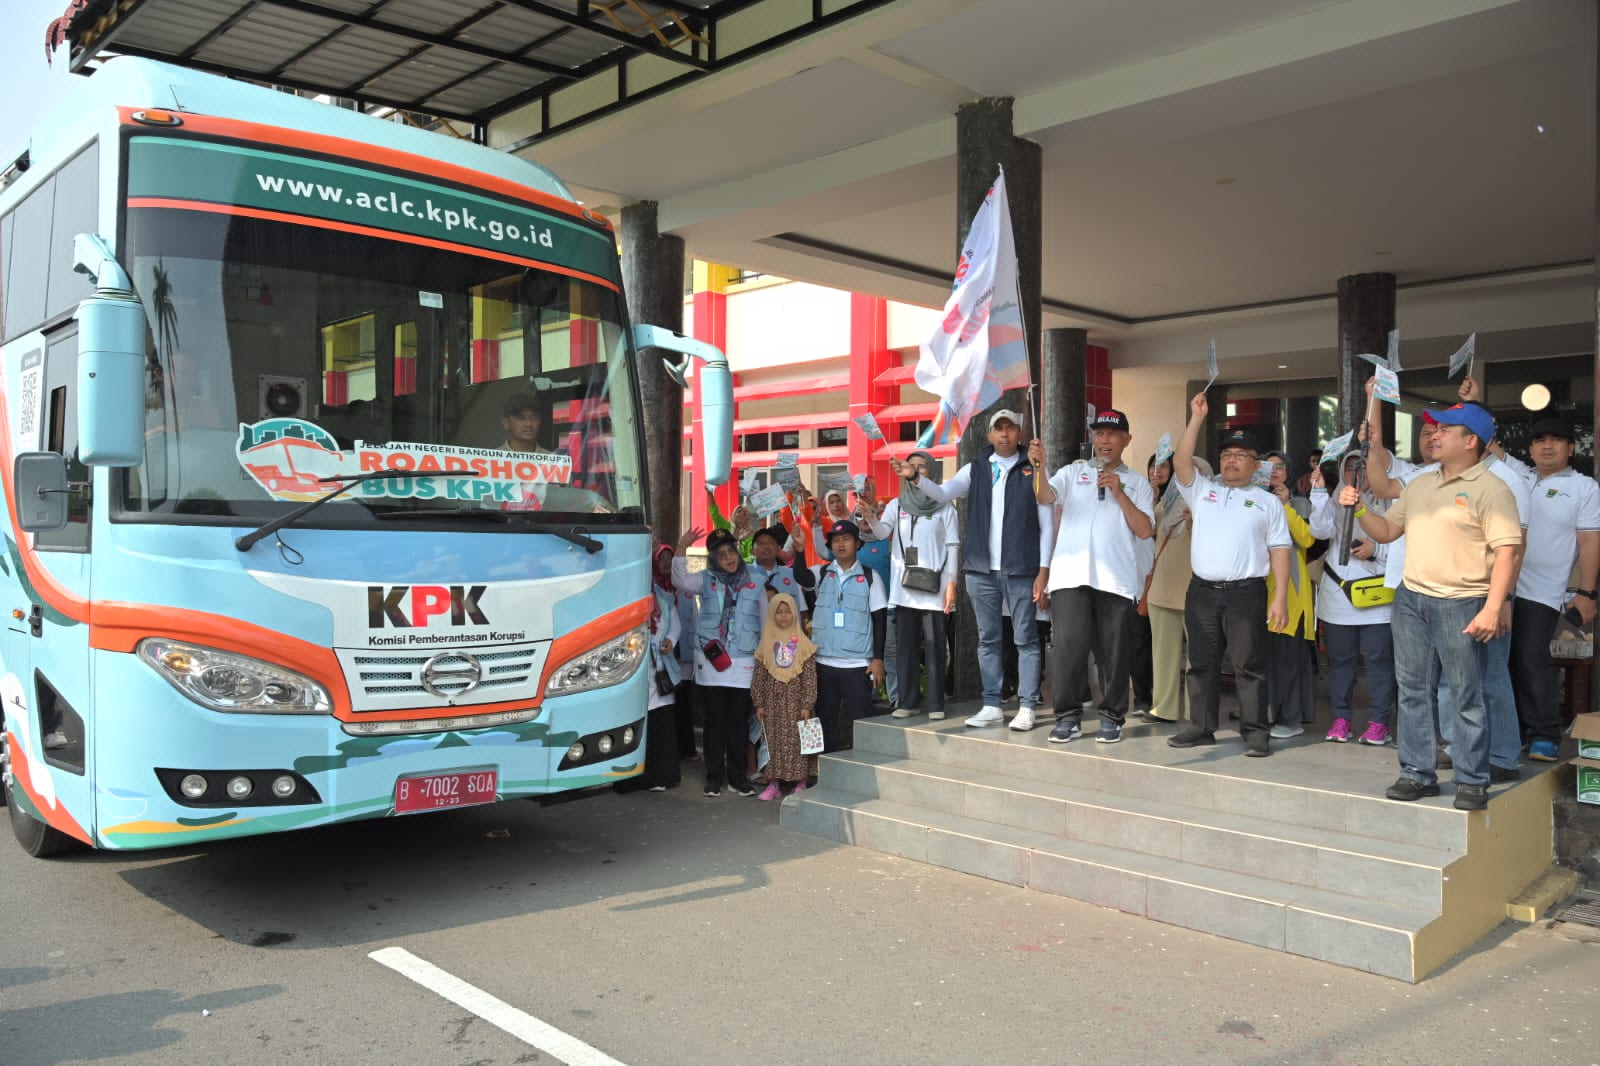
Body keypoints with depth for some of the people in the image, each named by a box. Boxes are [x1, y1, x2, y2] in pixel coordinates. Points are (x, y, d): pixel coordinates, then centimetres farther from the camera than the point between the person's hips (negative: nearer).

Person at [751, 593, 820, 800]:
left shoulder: (803, 643, -1)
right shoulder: (766, 644, 5)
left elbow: (810, 677, -3)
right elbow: (759, 676, 6)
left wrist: (807, 705, -9)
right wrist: (759, 704, 1)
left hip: (795, 700, -2)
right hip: (773, 701, 2)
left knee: (797, 740, -1)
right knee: (773, 740, 4)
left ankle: (800, 782, 9)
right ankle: (774, 782, 13)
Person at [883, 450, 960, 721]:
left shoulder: (944, 507, 6)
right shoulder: (897, 505, 12)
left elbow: (953, 546, 2)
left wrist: (951, 583, -6)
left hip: (933, 587, -2)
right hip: (903, 587, 2)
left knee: (934, 645, -3)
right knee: (906, 645, 3)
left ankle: (935, 703, 3)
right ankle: (907, 701, 9)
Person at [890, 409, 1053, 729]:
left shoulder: (1033, 471, 1)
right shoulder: (975, 470, 10)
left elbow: (1046, 524, 0)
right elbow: (943, 493, -3)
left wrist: (1044, 569, -6)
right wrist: (915, 478, -22)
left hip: (1021, 570, -3)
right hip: (981, 569, 3)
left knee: (1026, 639, 2)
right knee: (987, 640, 9)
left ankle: (1026, 706, 8)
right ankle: (991, 706, 16)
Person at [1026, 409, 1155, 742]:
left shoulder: (1137, 482, 13)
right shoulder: (1073, 472, 12)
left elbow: (1145, 531, 2)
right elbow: (1045, 497, -7)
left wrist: (1119, 493, -6)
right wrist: (1039, 467, -25)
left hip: (1117, 579, 0)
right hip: (1071, 575, 0)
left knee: (1114, 651, 4)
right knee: (1067, 646, -4)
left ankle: (1112, 717, 16)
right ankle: (1068, 715, 7)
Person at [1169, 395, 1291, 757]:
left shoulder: (1268, 502, 8)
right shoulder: (1201, 490, 12)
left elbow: (1279, 550, 4)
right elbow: (1181, 462, -4)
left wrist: (1280, 598, -5)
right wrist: (1196, 418, -8)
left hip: (1246, 592, -2)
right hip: (1202, 591, 2)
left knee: (1249, 666, 0)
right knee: (1201, 664, 8)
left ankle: (1255, 732, 5)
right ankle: (1201, 727, 16)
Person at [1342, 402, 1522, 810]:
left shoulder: (1490, 489, -8)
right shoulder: (1419, 485, 14)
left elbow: (1506, 551, -14)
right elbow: (1386, 531, 19)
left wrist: (1493, 608, -21)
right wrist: (1359, 510, 1)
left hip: (1461, 604, -7)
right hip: (1410, 599, 7)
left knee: (1466, 696, 1)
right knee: (1413, 691, 11)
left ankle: (1472, 781, 11)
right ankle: (1418, 773, 20)